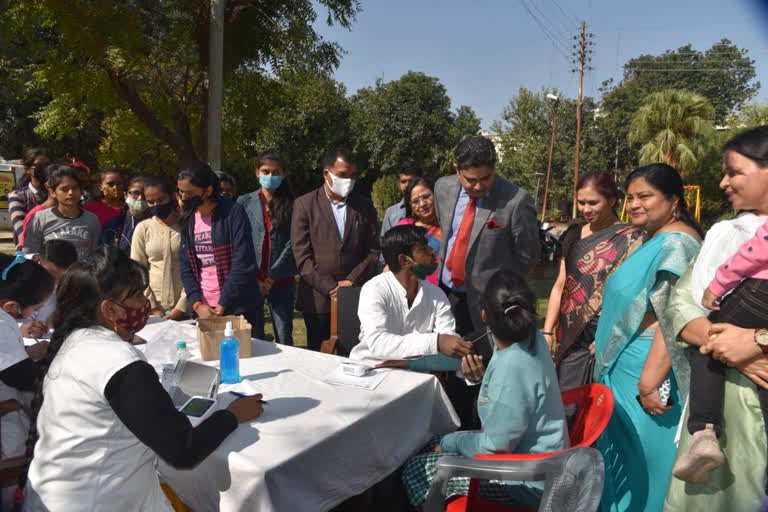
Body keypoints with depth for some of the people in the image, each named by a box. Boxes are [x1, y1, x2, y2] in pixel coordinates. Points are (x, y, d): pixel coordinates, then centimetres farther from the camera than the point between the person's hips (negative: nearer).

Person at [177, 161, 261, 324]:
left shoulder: (233, 212, -10)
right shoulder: (188, 220, 8)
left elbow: (242, 263, -15)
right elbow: (185, 267, 7)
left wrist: (222, 306, -15)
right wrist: (197, 304, -6)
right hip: (204, 308, 5)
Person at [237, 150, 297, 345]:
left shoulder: (291, 205, 5)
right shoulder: (244, 202, 8)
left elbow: (292, 245, -3)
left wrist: (270, 279, -9)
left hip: (281, 282, -1)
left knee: (284, 340, 2)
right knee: (252, 340, 5)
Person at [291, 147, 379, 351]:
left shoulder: (364, 206, 10)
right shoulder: (304, 204, 2)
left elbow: (373, 252, 7)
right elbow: (302, 257, -5)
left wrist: (351, 281, -7)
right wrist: (331, 288, -11)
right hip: (318, 301, -2)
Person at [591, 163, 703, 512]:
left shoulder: (675, 243, -19)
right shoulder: (659, 241, 14)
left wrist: (649, 383, -29)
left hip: (647, 372, -10)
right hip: (625, 369, 10)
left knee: (642, 461, 4)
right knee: (627, 455, 20)